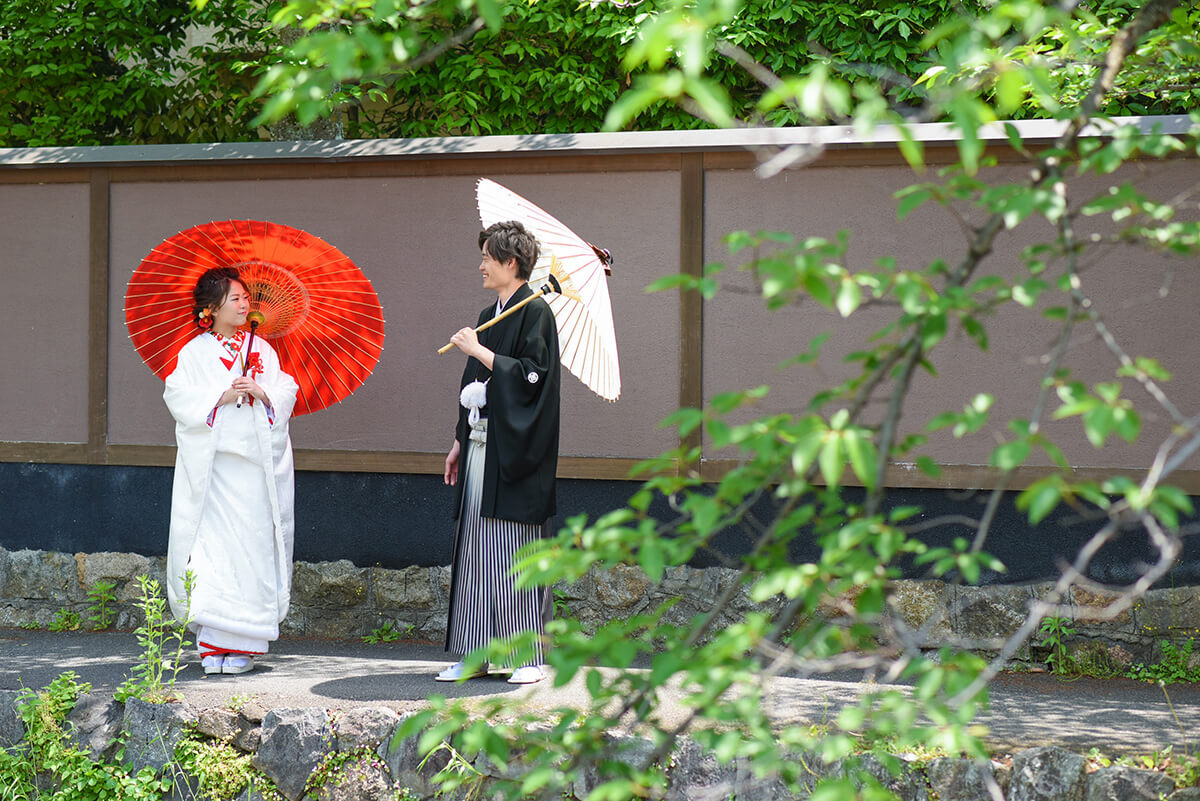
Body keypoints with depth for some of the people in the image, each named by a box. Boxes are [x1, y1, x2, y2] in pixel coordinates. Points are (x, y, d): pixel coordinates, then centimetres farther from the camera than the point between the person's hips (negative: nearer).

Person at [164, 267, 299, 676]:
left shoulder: (261, 350, 13)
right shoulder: (195, 352, 6)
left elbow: (287, 391, 10)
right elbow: (179, 396, -3)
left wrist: (262, 393, -10)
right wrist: (221, 397, -15)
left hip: (254, 462, 2)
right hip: (212, 465, -2)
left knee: (251, 544, -3)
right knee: (211, 546, -7)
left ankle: (241, 645, 1)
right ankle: (211, 642, -2)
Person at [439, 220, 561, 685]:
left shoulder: (535, 312, -7)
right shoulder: (488, 316, 18)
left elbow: (531, 374, -18)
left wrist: (478, 351, -14)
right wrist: (460, 442, 19)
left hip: (513, 450, -8)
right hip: (481, 446, 8)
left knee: (514, 550, -7)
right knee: (475, 550, 6)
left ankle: (532, 656, 0)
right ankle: (475, 656, 10)